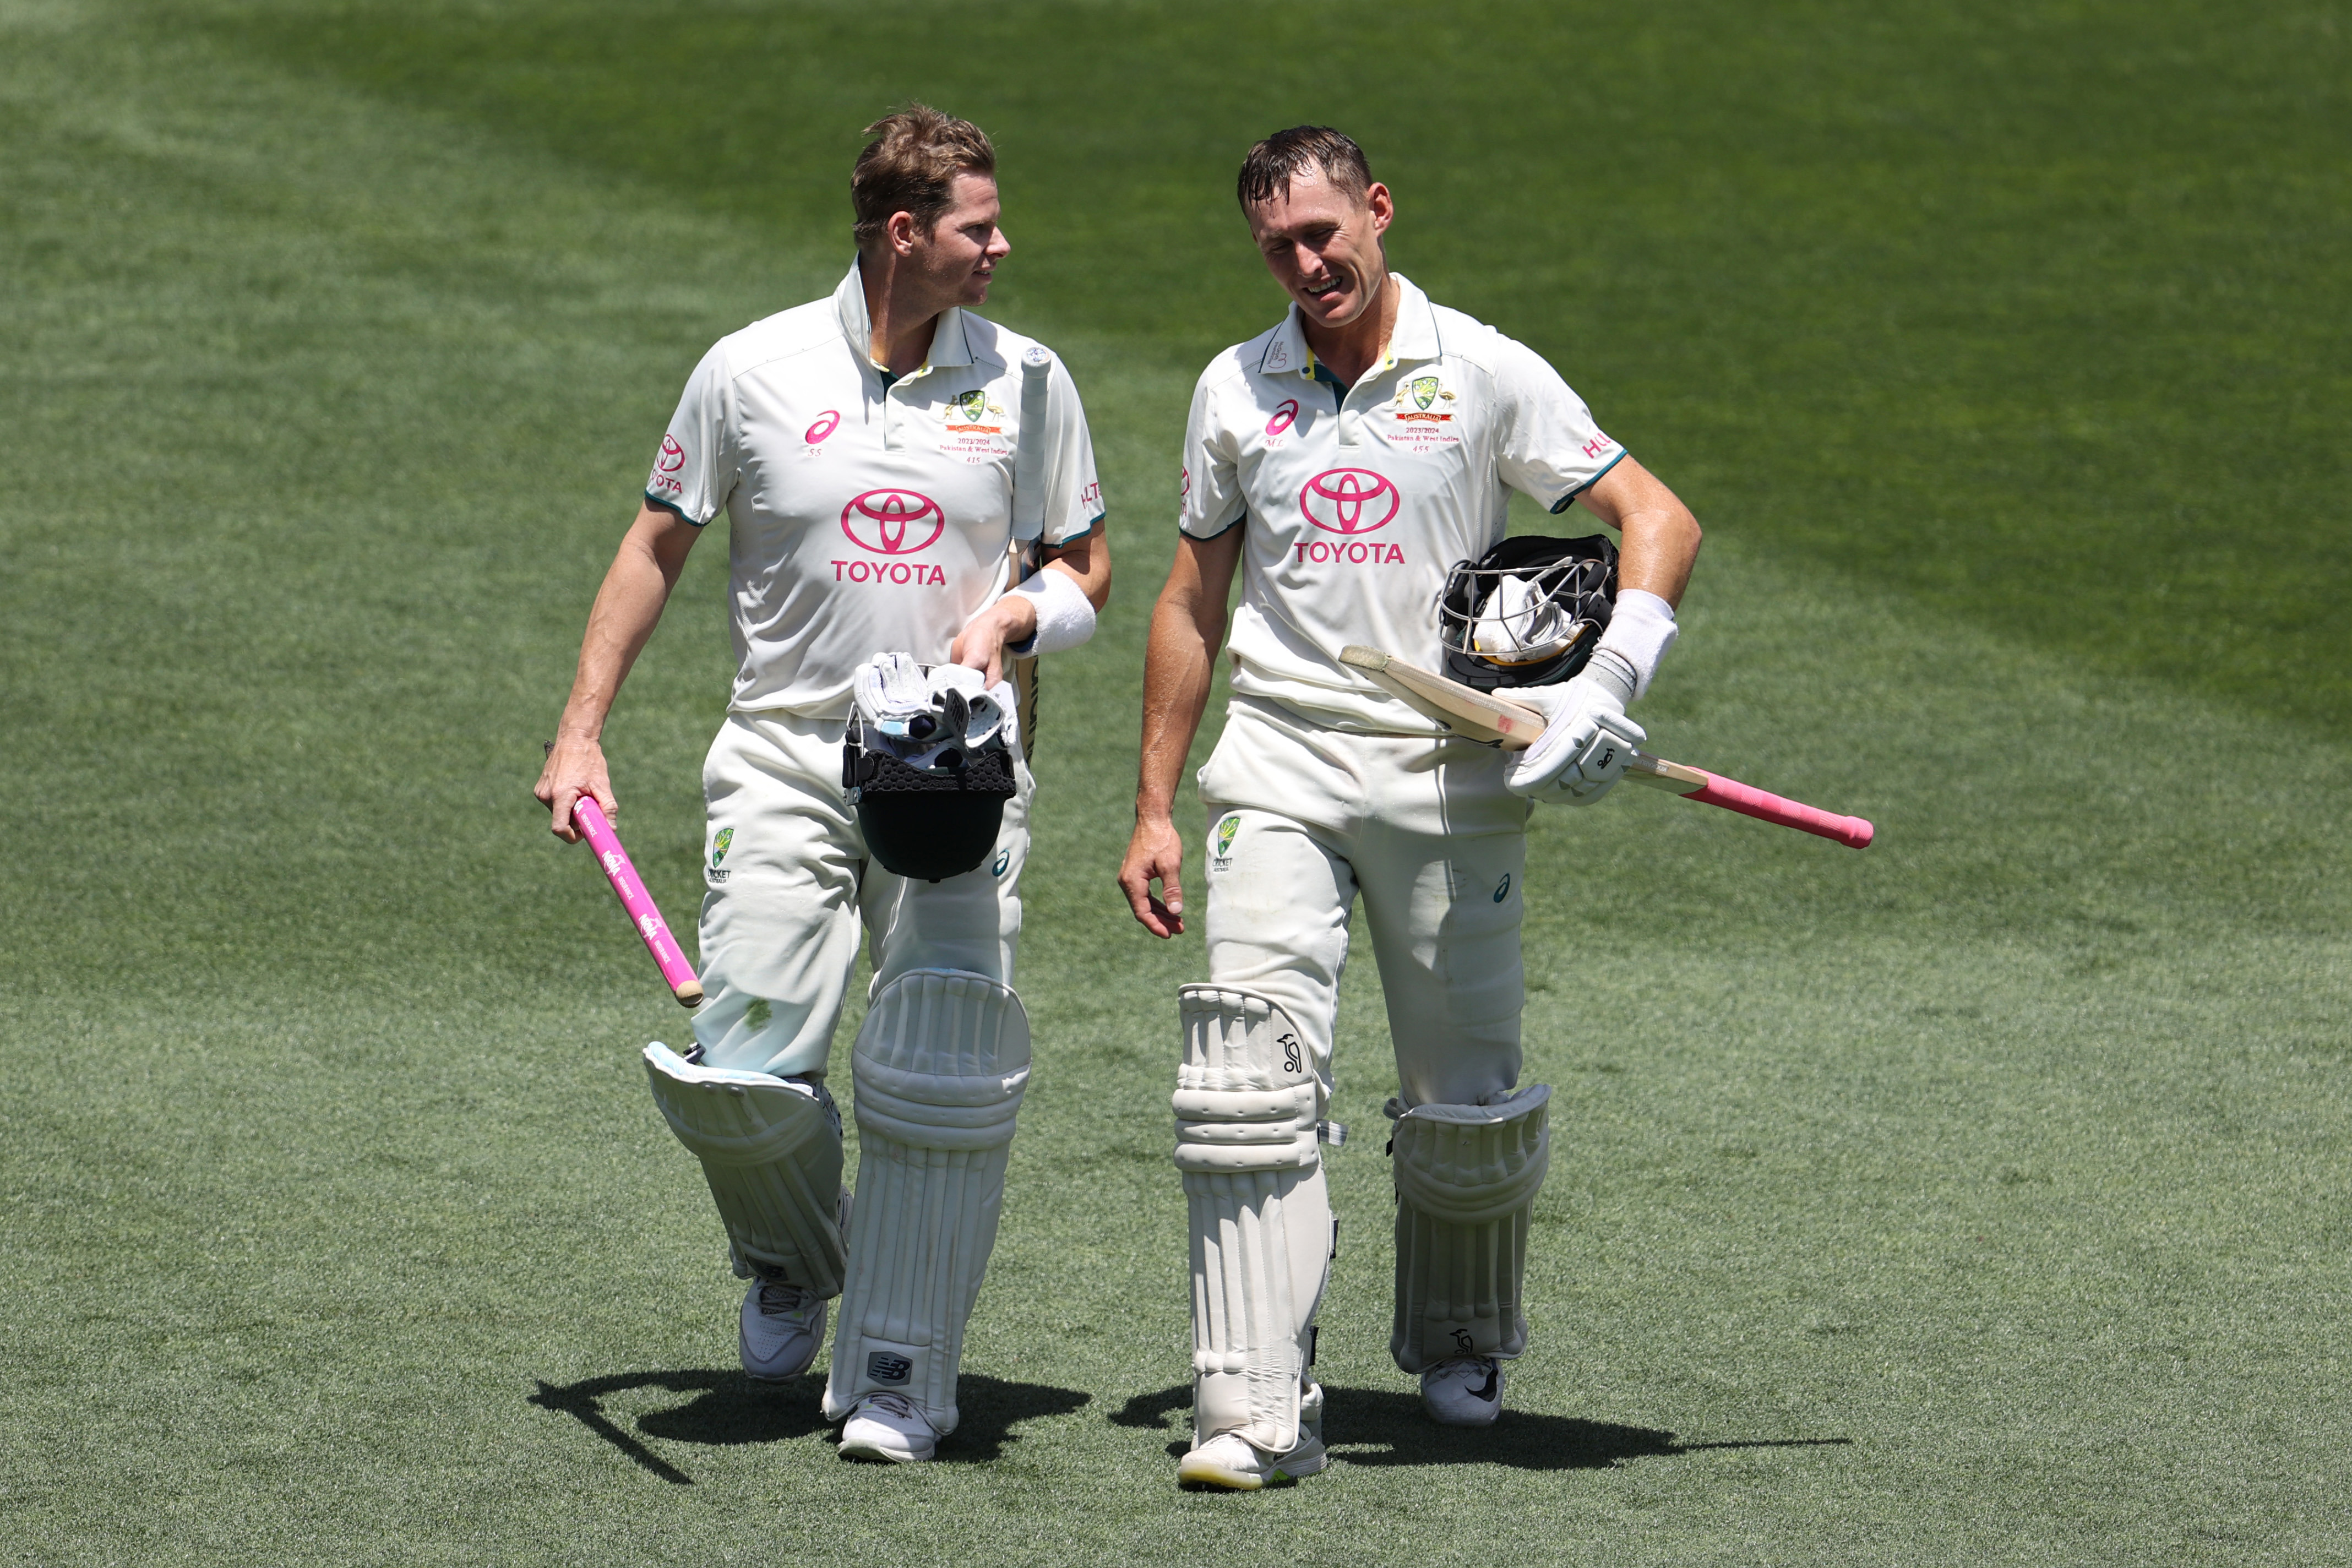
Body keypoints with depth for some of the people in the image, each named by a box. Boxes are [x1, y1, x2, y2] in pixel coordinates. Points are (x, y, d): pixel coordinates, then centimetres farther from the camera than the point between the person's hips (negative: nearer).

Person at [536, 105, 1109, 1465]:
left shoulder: (1026, 380, 4)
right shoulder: (754, 371, -1)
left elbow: (1089, 573, 14)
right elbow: (658, 549, 9)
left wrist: (1011, 615, -9)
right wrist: (582, 735, 4)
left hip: (956, 766, 1)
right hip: (785, 754, -1)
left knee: (944, 1074, -10)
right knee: (738, 1071, -10)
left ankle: (901, 1378, 0)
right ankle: (795, 1262, 23)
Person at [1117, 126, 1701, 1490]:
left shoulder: (1484, 374, 0)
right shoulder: (1236, 391, 9)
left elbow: (1660, 521, -2)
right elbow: (1194, 603, 17)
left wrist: (1611, 683, -18)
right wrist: (1155, 806, 13)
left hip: (1451, 775, -1)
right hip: (1279, 765, 1)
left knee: (1468, 1099, 5)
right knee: (1253, 1063, -15)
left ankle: (1460, 1349, 32)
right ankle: (1258, 1411, -18)